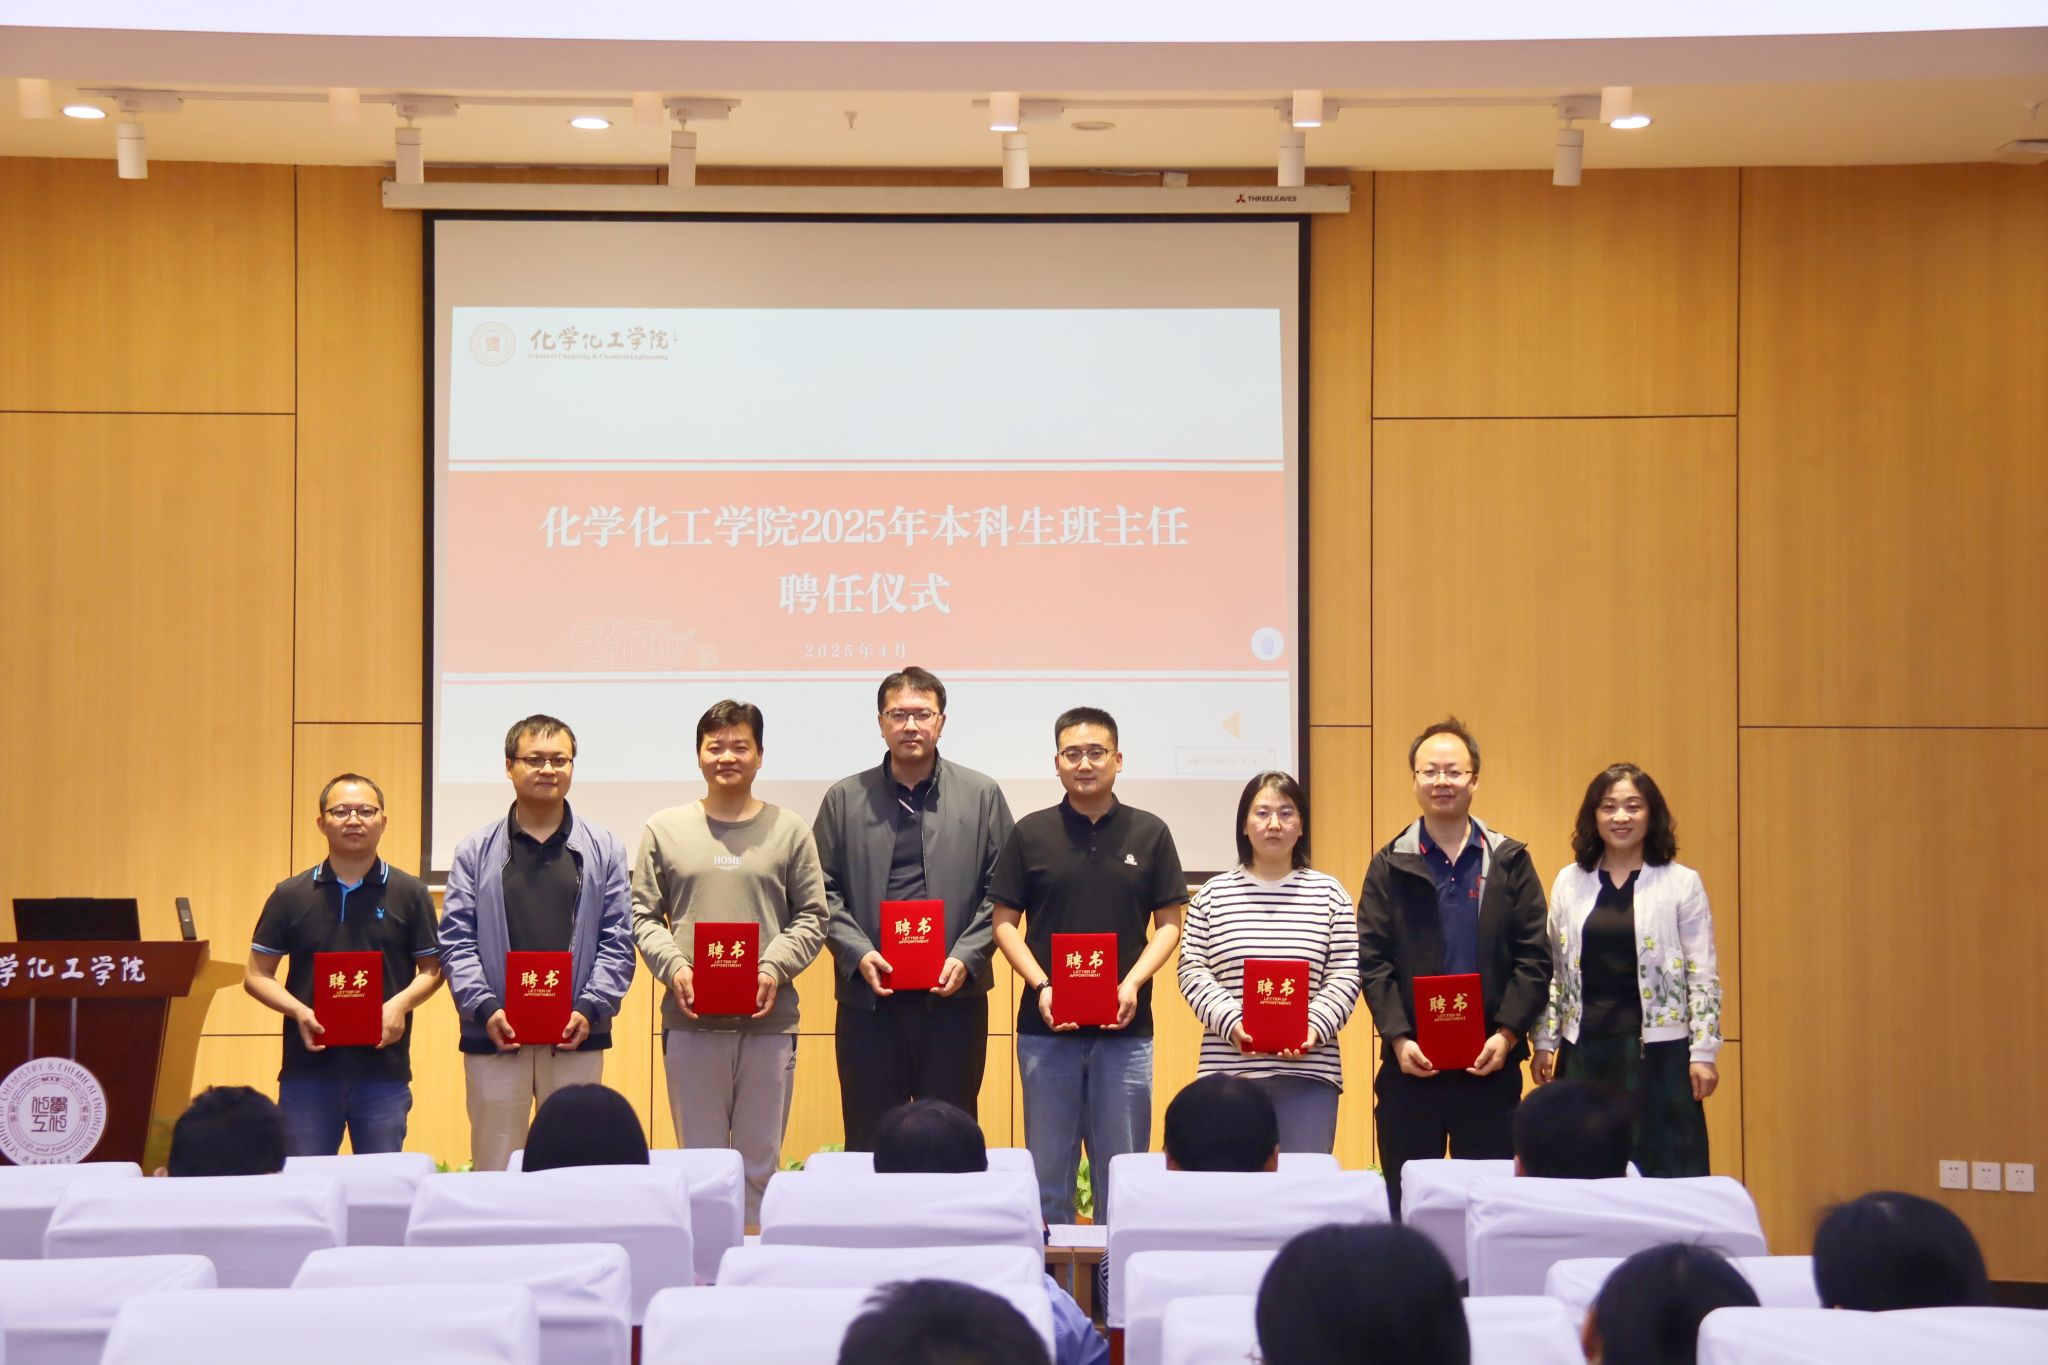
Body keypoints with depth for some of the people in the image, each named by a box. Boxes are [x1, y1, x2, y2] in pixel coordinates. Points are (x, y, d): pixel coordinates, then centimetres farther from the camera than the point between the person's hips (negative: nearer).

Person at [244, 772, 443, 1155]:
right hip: (307, 1070, 1)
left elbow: (432, 969, 9)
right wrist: (298, 1010, -10)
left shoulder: (409, 894, 5)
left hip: (384, 1070, 0)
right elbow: (256, 975, 8)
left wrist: (401, 1003, -12)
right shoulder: (291, 896, 6)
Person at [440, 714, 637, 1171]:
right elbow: (456, 941, 3)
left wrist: (590, 1009, -9)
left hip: (575, 1038, 0)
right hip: (495, 1036, 0)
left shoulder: (603, 849, 9)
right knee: (495, 1168, 2)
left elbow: (617, 941, 4)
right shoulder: (476, 851, 8)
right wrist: (485, 1008, -11)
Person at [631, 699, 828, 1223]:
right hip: (690, 1020, 0)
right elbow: (643, 915, 7)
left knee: (761, 1161, 5)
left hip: (769, 1020, 0)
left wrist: (775, 969, -10)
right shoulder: (665, 829, 9)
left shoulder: (788, 830, 7)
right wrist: (673, 968, -9)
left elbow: (812, 918, 5)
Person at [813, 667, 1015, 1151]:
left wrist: (967, 957, -9)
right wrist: (857, 953, -9)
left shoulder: (981, 795, 6)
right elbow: (823, 891, 5)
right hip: (868, 995, 0)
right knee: (867, 1140, 4)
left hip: (953, 995, 0)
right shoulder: (845, 799, 8)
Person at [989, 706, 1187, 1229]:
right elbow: (1005, 921, 5)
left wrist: (1133, 983, -10)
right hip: (1046, 1024, 0)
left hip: (1124, 1028, 0)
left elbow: (1169, 923, 6)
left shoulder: (1149, 833, 5)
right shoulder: (1030, 833, 4)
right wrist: (1040, 985, -9)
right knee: (1048, 1167, 5)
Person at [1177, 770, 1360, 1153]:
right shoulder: (1212, 895, 9)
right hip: (1230, 1069, 0)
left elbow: (1345, 975, 4)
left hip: (1309, 1071, 0)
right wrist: (1231, 1023, -12)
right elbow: (1193, 972, 3)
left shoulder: (1328, 893, 9)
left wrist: (1315, 1027, -12)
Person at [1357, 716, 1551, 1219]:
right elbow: (1372, 960, 0)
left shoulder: (1509, 862, 7)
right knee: (1406, 1204, 4)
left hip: (1491, 1064, 0)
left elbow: (1534, 958, 2)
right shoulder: (1391, 866, 6)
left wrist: (1508, 1033, -10)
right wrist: (1397, 1037, -12)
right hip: (1410, 1063, 0)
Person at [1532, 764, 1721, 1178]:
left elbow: (1703, 975, -1)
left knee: (1662, 1169, -1)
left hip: (1657, 1048, -3)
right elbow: (1552, 970, 12)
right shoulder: (1569, 883, 8)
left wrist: (1703, 1052, -5)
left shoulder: (1682, 884, 0)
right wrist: (1545, 1043, 8)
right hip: (1585, 1050, 3)